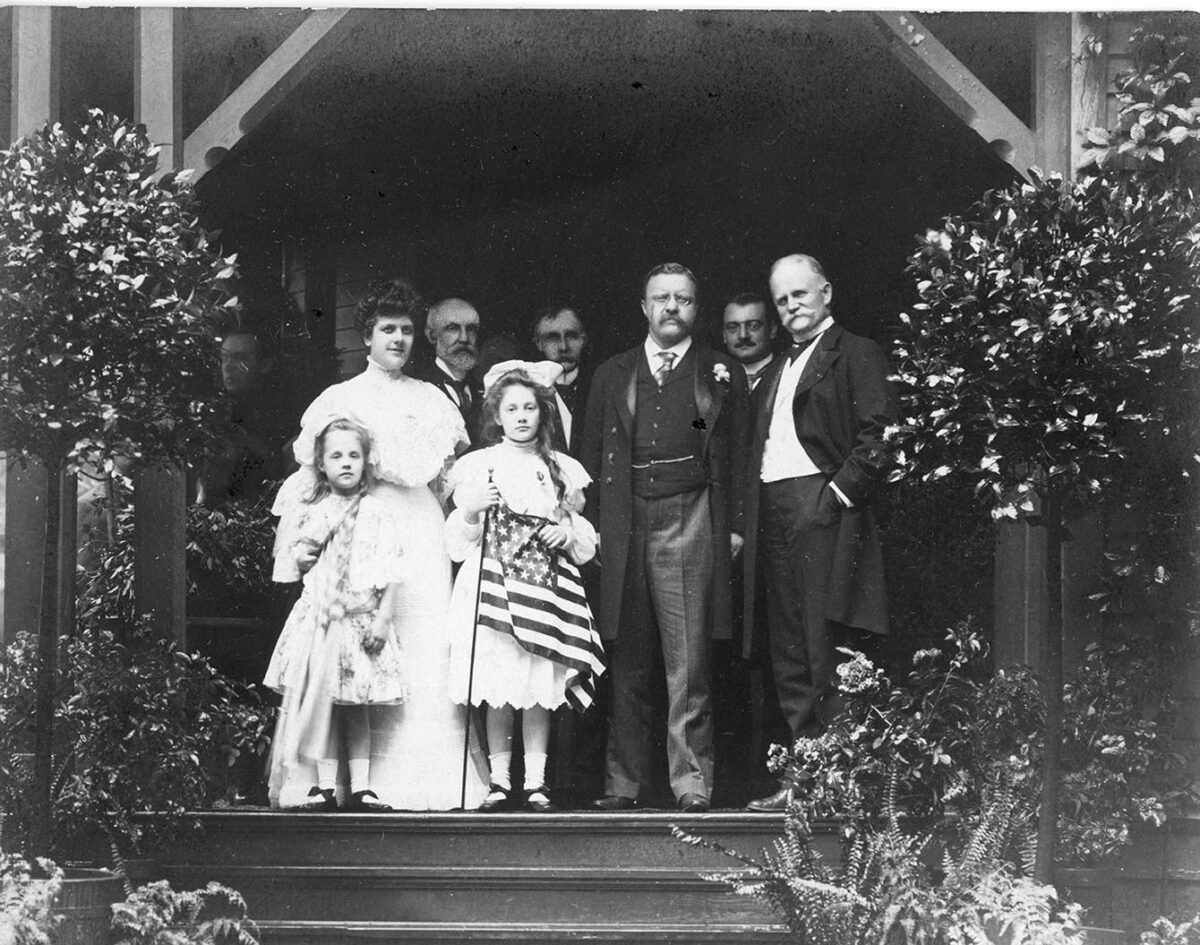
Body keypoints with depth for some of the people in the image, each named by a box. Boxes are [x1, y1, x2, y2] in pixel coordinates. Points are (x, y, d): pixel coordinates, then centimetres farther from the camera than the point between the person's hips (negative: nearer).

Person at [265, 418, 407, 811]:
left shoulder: (377, 513, 0)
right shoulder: (311, 512, 7)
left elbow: (389, 572, -2)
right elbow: (292, 568, 14)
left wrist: (383, 617, -9)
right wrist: (304, 555, -7)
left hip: (360, 617, -2)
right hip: (318, 616, 2)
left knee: (355, 705, 2)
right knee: (320, 700, 0)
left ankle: (360, 787, 5)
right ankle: (325, 785, 5)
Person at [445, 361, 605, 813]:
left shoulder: (562, 470, 11)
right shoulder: (477, 467, 5)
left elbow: (587, 543, 17)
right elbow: (458, 545, 5)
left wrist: (568, 533, -3)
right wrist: (470, 512, -13)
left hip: (544, 589, 1)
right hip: (493, 590, -1)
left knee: (540, 689, -1)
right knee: (497, 690, -3)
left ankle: (536, 780, 4)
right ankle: (499, 779, 4)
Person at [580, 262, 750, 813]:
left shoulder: (723, 375, 11)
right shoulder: (612, 376, 16)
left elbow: (737, 457, 8)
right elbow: (591, 457, 15)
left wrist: (734, 525, -2)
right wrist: (594, 527, 5)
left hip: (690, 524, -2)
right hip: (624, 528, 2)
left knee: (688, 664, -4)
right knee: (628, 666, 5)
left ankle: (692, 784, -1)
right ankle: (624, 783, 9)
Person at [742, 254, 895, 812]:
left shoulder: (856, 355, 0)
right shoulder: (774, 373, 25)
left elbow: (877, 434, -10)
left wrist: (841, 492, -16)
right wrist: (745, 523, 13)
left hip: (823, 514, -8)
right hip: (773, 521, 8)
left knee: (825, 653, -11)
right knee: (789, 658, 7)